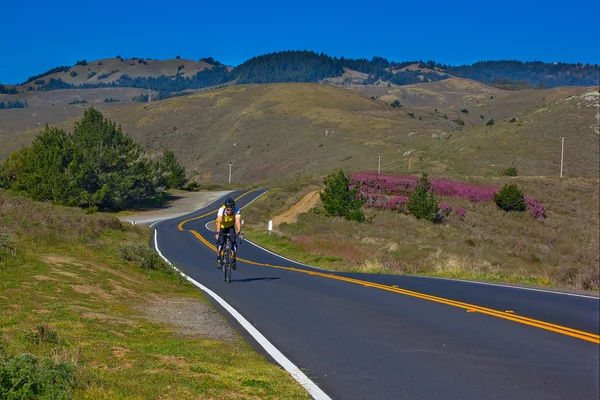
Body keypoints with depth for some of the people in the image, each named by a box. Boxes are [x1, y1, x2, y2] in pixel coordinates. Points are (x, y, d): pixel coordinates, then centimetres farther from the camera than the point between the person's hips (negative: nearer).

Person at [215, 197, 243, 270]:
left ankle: (234, 261, -1)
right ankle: (218, 260, 4)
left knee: (233, 241, -18)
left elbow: (238, 222, -41)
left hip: (231, 226, 1)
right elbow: (219, 222, -45)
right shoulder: (221, 210, -35)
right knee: (221, 242, -19)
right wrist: (217, 232, -59)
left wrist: (239, 232, -56)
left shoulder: (236, 211, -31)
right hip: (222, 227, -1)